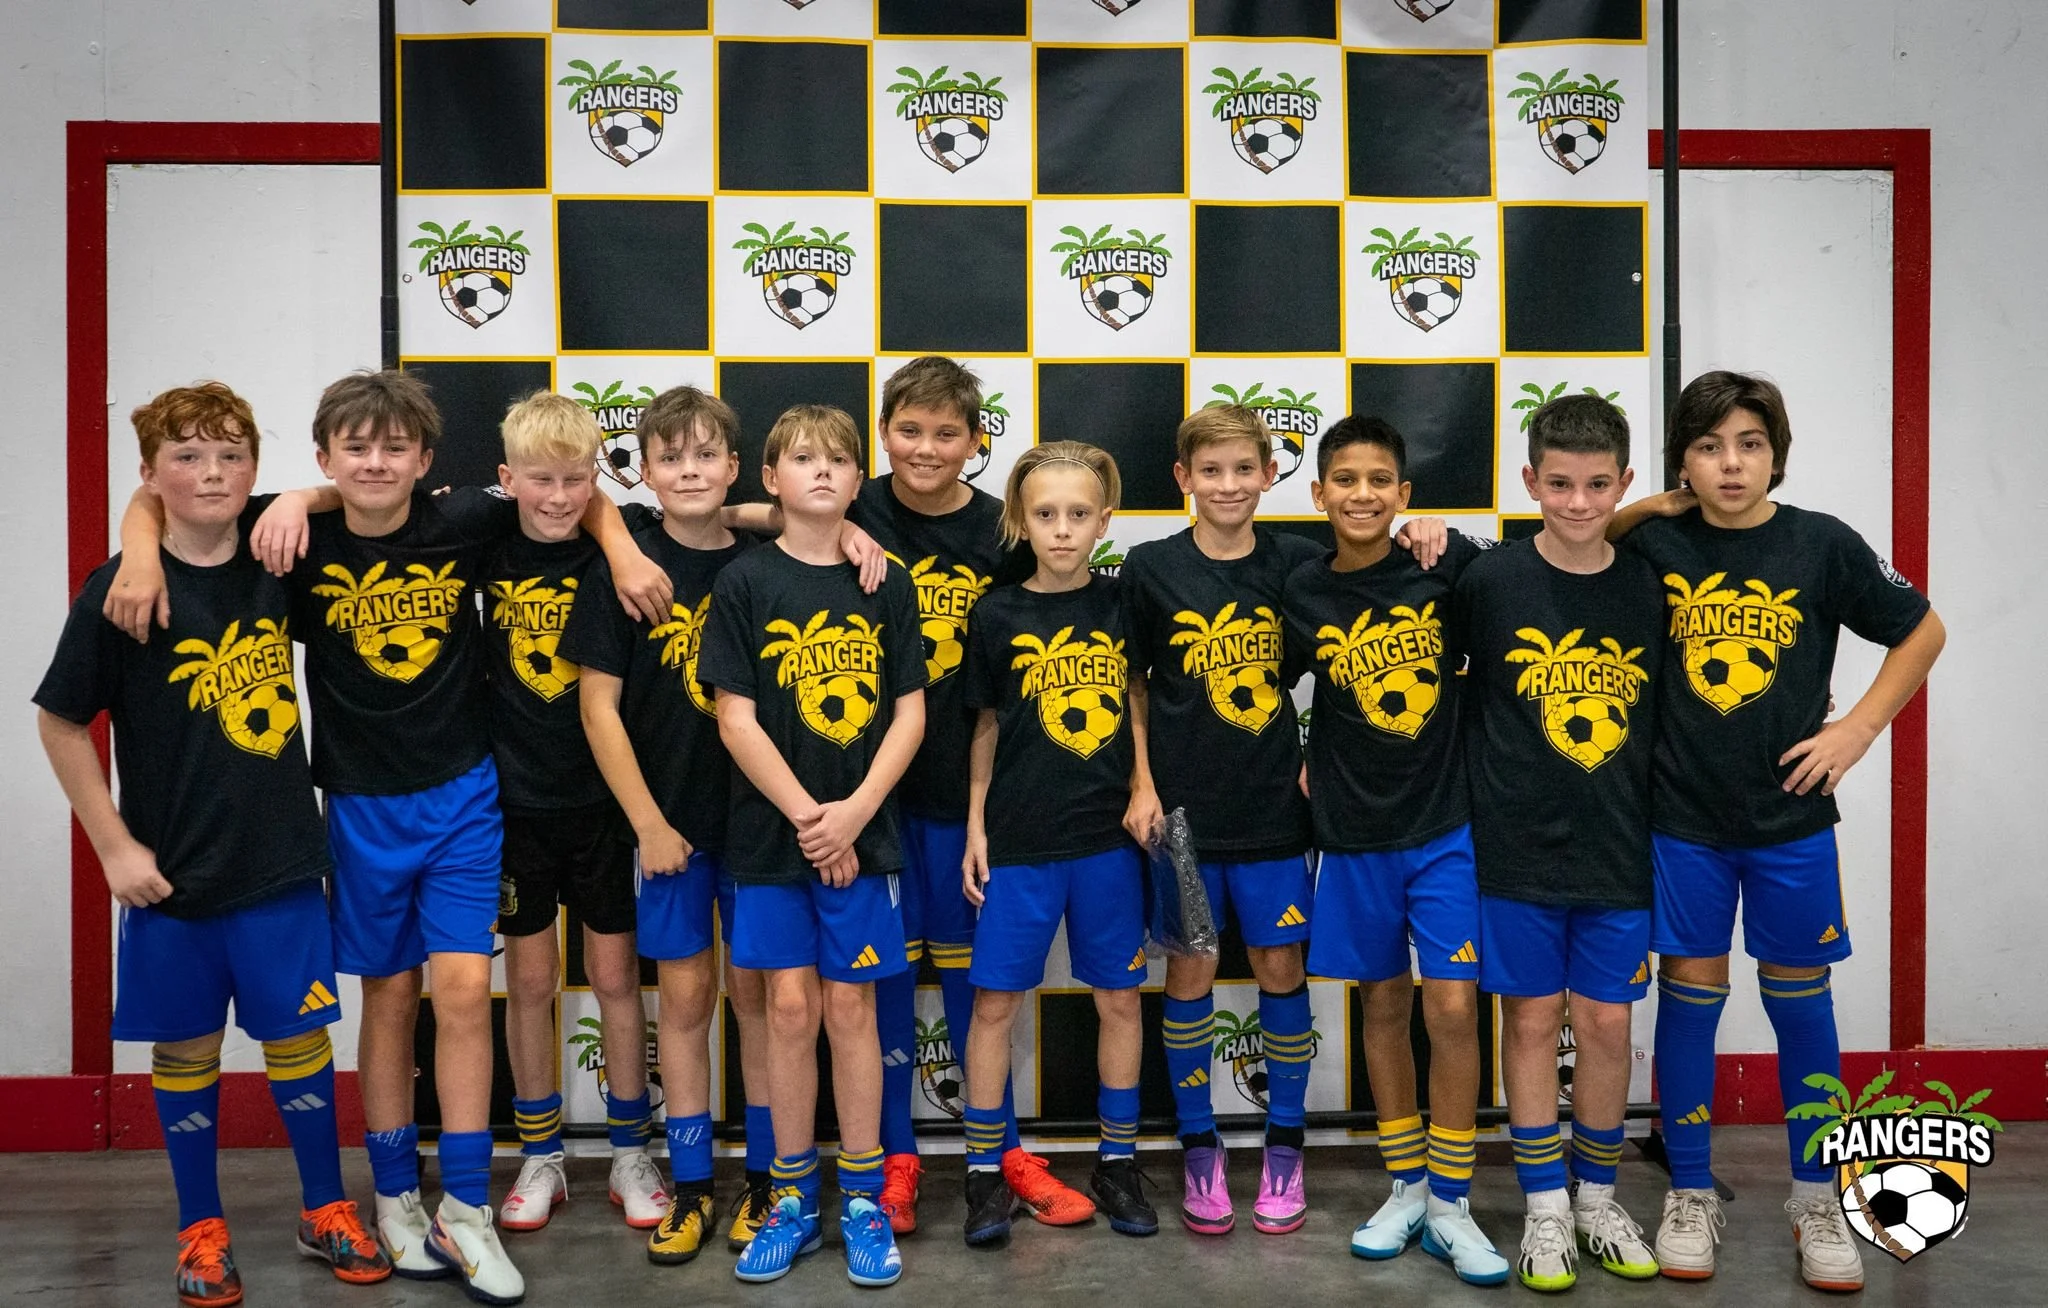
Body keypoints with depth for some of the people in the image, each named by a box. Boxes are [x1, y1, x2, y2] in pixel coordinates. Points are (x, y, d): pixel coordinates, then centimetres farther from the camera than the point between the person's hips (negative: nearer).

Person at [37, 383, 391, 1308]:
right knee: (184, 1047, 10)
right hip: (171, 873, -2)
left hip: (281, 860, 2)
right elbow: (61, 723, -3)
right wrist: (115, 847, -6)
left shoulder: (276, 566, -1)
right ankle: (201, 1229, 26)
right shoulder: (120, 590, -9)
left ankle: (325, 1211, 25)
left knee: (298, 1034, 8)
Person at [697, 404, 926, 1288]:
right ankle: (793, 1198, 18)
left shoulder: (886, 586, 3)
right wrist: (807, 818, -11)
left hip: (859, 831, 1)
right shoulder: (746, 583, -2)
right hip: (773, 833, -1)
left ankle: (862, 1200, 16)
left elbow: (909, 714, 1)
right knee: (790, 1009, 5)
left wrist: (854, 812, -11)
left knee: (851, 1008, 5)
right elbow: (735, 719, -6)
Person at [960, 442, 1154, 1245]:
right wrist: (976, 825, 3)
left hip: (1108, 833, 1)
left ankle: (1117, 1163, 23)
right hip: (1020, 839, -1)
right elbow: (987, 726, 5)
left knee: (1119, 997, 8)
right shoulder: (999, 616, -1)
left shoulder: (1123, 604, 0)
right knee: (995, 1000, 2)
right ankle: (986, 1171, 15)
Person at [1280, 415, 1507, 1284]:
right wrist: (1303, 763, 0)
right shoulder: (1300, 595, -3)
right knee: (1383, 1004, 12)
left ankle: (1450, 1205, 11)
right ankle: (1406, 1187, 27)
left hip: (1447, 826, -2)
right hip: (1355, 831, 2)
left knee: (1452, 1008, -4)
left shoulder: (1448, 561, -8)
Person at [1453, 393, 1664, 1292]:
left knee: (1606, 1023, 9)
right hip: (1518, 846, -2)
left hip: (1618, 848, 2)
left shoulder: (1650, 586, -1)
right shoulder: (1489, 580, -8)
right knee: (1532, 1019, 7)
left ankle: (1597, 1199, 28)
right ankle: (1545, 1210, 22)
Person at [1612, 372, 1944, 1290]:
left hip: (1790, 818, 0)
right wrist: (1645, 510, -4)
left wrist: (1858, 729, -3)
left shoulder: (1822, 545, -6)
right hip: (1683, 819, 0)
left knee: (1799, 1003, 9)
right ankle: (1691, 1197, 21)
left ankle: (1815, 1203, 24)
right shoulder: (1654, 546, -5)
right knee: (1689, 997, 7)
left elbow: (1922, 631, 5)